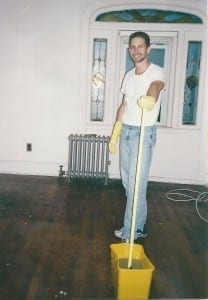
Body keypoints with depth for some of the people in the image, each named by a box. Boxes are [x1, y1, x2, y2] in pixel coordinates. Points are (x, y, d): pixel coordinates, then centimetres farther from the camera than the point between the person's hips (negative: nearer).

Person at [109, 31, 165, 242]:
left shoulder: (156, 72, -9)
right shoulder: (129, 75, 13)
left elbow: (155, 86, -34)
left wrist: (150, 98, -58)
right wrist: (114, 135, 17)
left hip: (144, 132, -7)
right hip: (125, 131, 7)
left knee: (137, 184, -5)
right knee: (127, 181, 12)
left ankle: (131, 231, 7)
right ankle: (139, 225, 26)